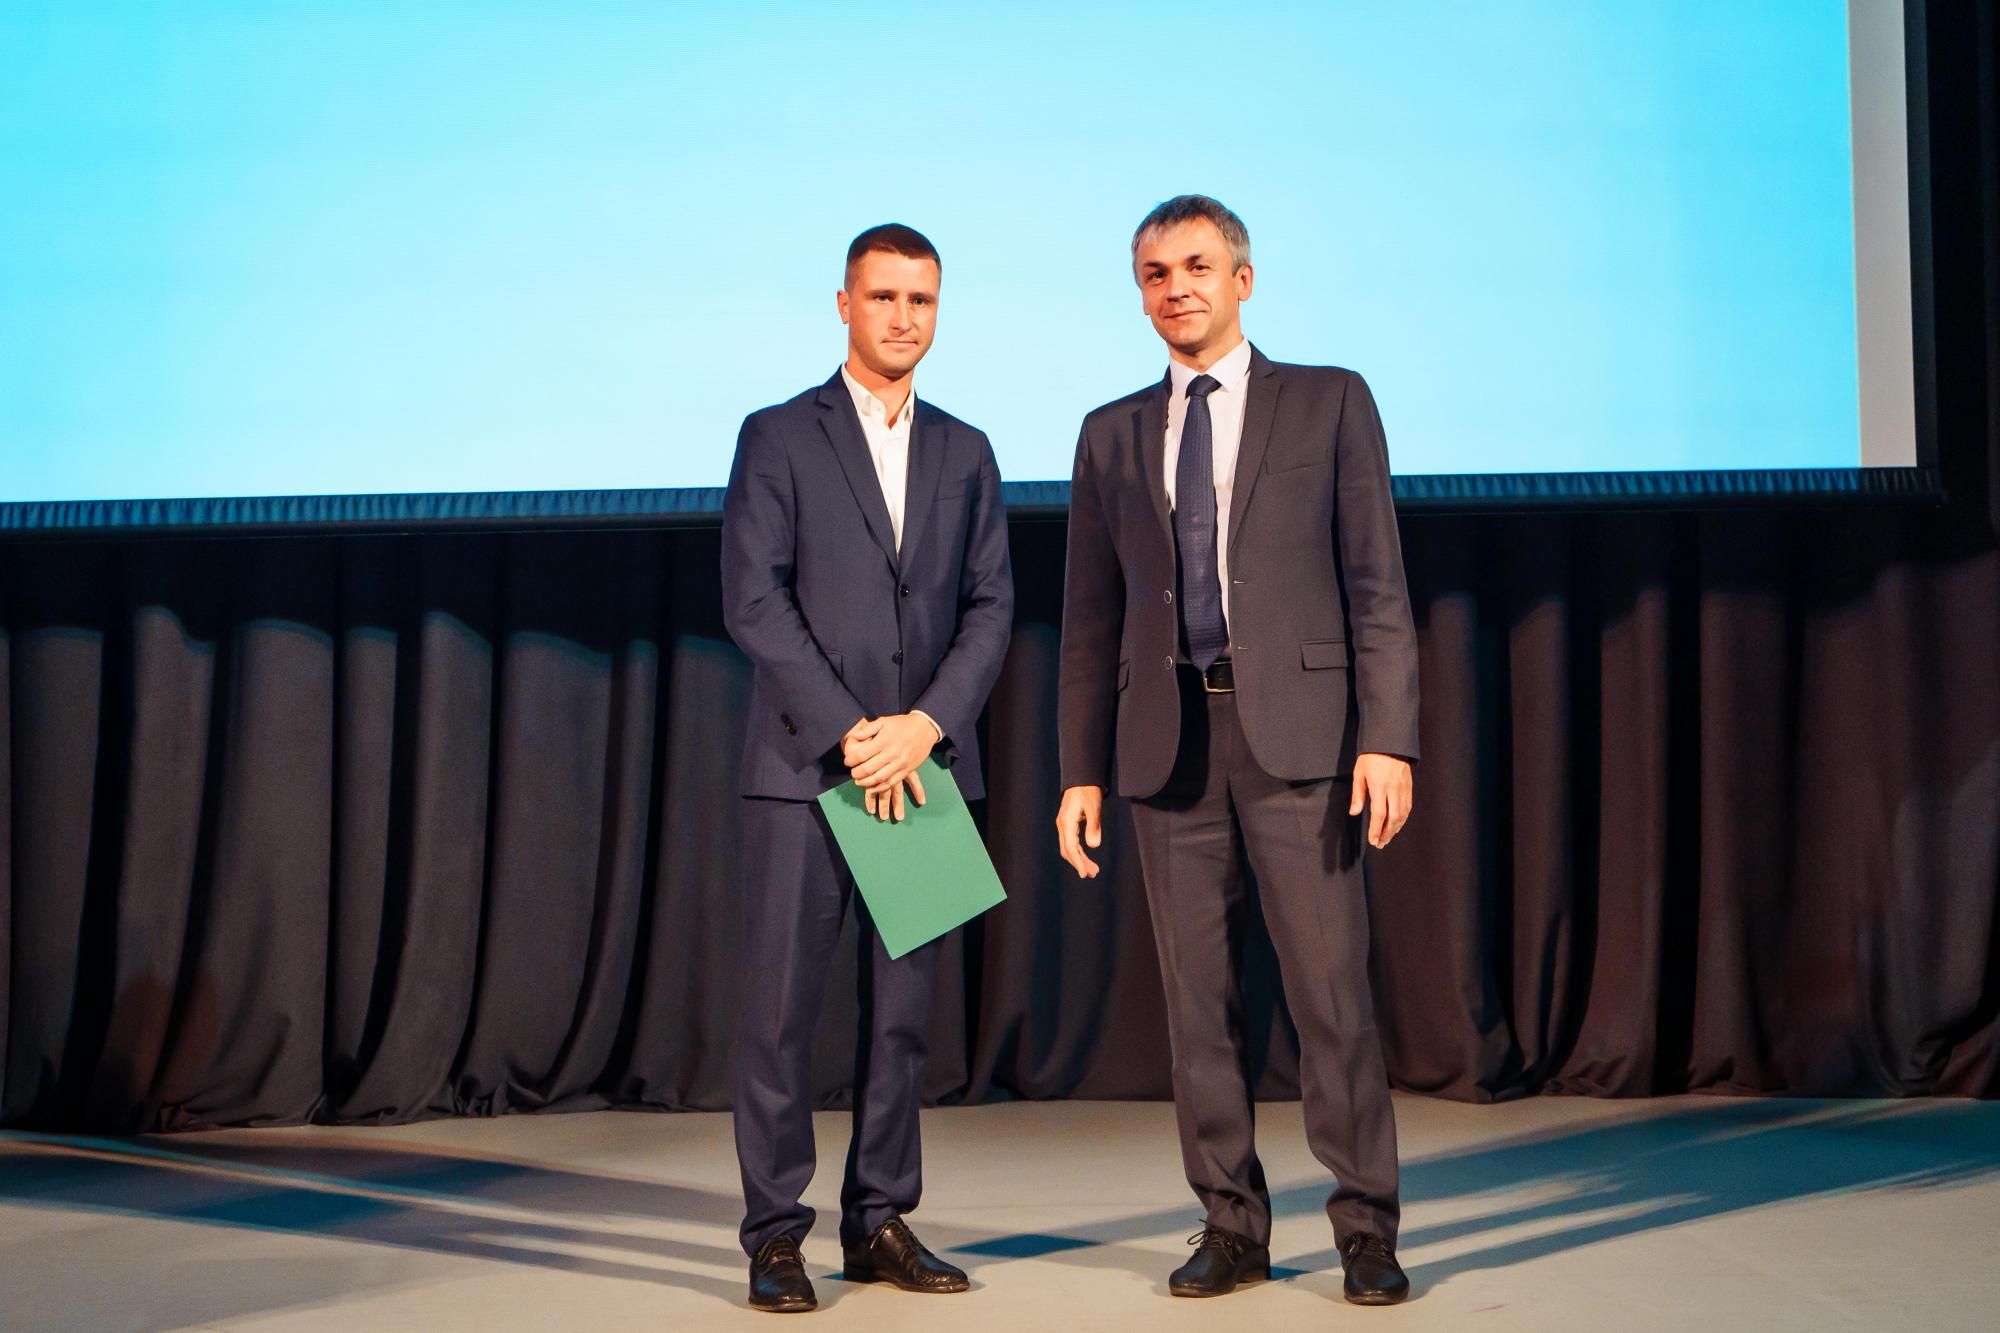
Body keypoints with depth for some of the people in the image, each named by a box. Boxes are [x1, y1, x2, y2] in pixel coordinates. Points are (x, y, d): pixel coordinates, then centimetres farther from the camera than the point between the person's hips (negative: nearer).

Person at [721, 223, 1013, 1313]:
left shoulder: (965, 453, 15)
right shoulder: (778, 438, 3)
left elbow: (991, 608, 8)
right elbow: (754, 602, -6)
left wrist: (923, 725, -8)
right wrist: (853, 733, -12)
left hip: (925, 763, 4)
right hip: (803, 765, -3)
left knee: (904, 1007, 6)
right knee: (780, 1006, -3)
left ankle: (880, 1223, 16)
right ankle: (774, 1237, 6)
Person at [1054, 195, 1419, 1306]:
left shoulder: (1329, 403, 6)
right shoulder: (1112, 435, 15)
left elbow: (1376, 586, 0)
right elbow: (1091, 621, 14)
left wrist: (1388, 738, -9)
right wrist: (1081, 771, 7)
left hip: (1296, 727, -3)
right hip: (1168, 739, 3)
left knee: (1331, 988, -3)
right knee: (1197, 998, 6)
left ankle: (1365, 1228, 9)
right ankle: (1230, 1224, 17)